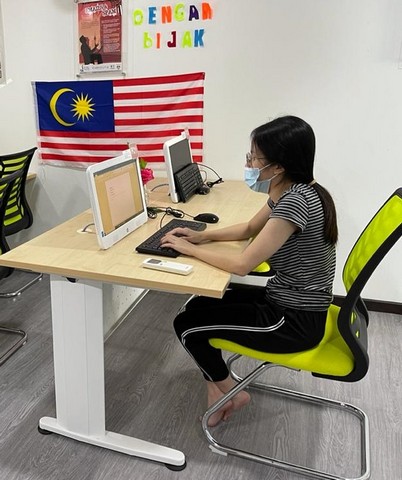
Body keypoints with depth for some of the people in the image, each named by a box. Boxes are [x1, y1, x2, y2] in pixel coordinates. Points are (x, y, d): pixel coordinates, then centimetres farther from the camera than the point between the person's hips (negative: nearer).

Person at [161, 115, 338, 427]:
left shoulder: (295, 201, -27)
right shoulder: (291, 191, 3)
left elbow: (242, 265, -27)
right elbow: (250, 229, 18)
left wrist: (190, 249, -13)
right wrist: (204, 236, 4)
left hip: (296, 321, -9)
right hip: (284, 302, 9)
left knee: (187, 325, -1)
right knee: (198, 305, 13)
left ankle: (231, 392, 21)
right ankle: (217, 382, 24)